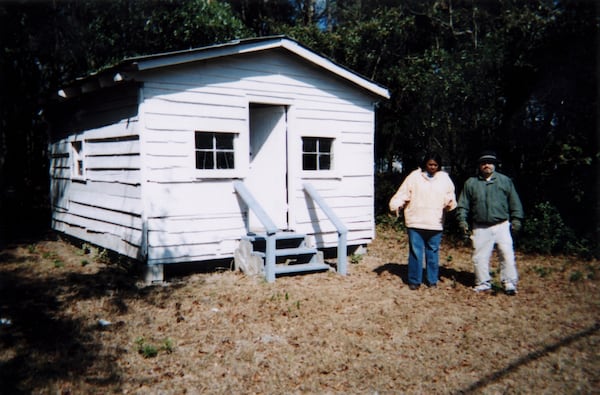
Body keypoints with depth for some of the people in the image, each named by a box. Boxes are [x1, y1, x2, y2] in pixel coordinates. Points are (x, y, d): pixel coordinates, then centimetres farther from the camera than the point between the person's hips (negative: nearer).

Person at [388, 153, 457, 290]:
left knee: (433, 252, 10)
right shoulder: (415, 176, 1)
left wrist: (450, 204, -12)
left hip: (435, 224, 2)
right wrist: (395, 205, -20)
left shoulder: (444, 178, 8)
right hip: (415, 222, -2)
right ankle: (414, 280, 15)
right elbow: (403, 193, -3)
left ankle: (432, 280, 23)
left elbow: (450, 196, 11)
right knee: (415, 252, 2)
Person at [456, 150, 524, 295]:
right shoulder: (471, 183, 7)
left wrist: (516, 219, 3)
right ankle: (483, 283, 19)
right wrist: (462, 220, -1)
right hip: (481, 228, 1)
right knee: (480, 256, 5)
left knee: (507, 254, -5)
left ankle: (509, 283, 6)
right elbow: (463, 204, 8)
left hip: (502, 225, 0)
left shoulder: (505, 181, 8)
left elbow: (514, 202, 10)